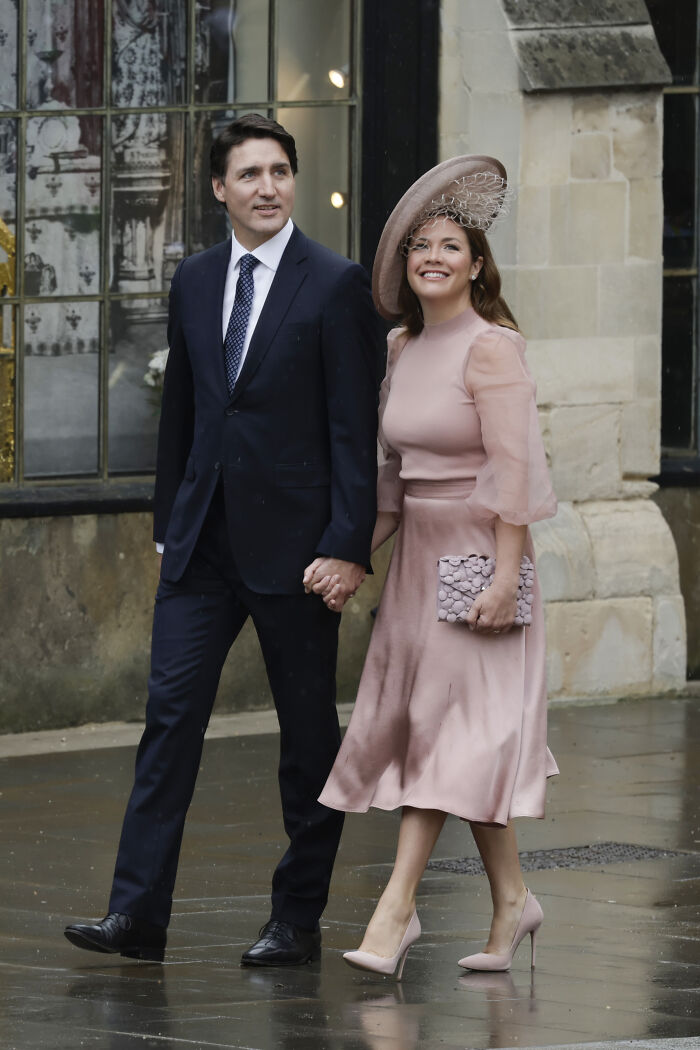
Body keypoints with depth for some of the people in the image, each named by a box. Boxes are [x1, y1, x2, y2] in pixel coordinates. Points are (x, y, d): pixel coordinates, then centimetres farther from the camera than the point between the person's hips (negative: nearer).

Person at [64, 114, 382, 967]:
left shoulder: (335, 285, -6)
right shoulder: (194, 281, 10)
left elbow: (354, 427, -9)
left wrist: (348, 546, -14)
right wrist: (168, 524, 14)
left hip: (294, 540, -5)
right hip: (203, 540, 5)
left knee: (308, 730, 5)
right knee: (171, 711, -3)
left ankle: (298, 920, 13)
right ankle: (137, 913, -4)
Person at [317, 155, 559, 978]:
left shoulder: (491, 348, -12)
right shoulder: (403, 349, 11)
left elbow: (513, 468, -16)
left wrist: (505, 576, -20)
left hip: (476, 555, -8)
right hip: (417, 553, 8)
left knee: (448, 723, -8)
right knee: (413, 718, 8)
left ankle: (396, 909, -11)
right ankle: (510, 898, 18)